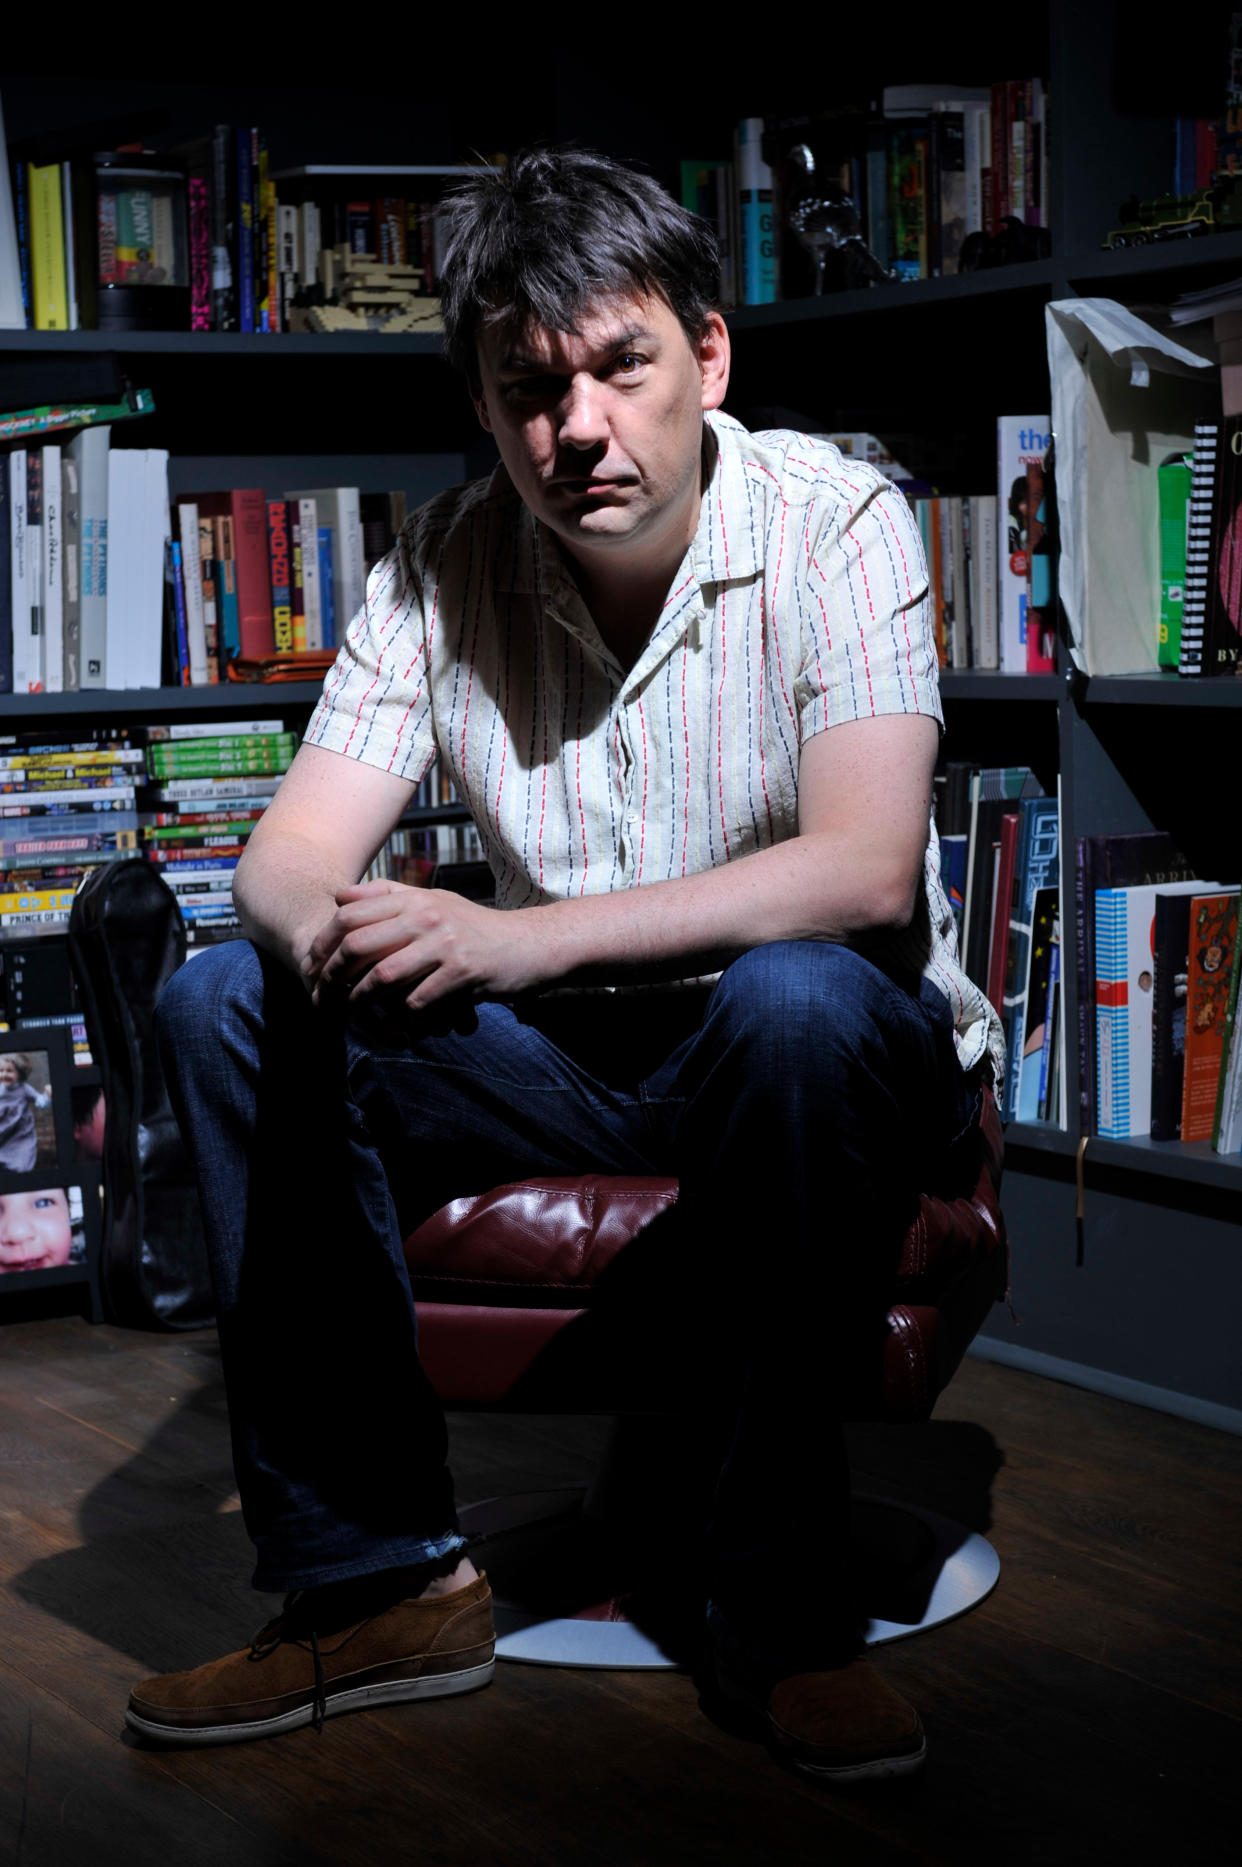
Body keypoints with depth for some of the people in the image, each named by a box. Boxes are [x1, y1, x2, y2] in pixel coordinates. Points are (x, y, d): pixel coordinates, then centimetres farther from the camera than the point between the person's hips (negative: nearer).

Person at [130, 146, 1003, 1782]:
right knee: (227, 1004, -14)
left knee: (795, 999, -38)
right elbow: (289, 859, -8)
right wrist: (333, 939, -35)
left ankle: (779, 1598, -22)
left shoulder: (832, 519, -15)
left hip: (837, 1058, -4)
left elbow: (866, 866, -28)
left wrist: (519, 939, -38)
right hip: (566, 1064, 4)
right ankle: (377, 1577, -11)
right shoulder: (445, 565, -3)